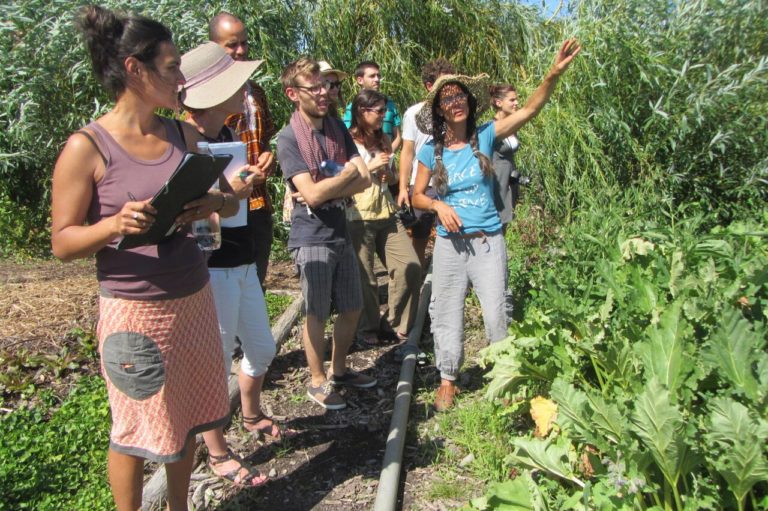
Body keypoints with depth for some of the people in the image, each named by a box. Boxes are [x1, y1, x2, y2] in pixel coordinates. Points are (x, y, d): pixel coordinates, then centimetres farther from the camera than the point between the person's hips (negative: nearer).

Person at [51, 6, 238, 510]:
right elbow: (63, 242, -7)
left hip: (194, 299, 5)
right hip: (134, 309, -5)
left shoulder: (183, 135, 5)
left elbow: (231, 199, 10)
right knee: (136, 430, 10)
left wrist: (212, 203, -12)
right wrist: (115, 224, -26)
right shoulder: (86, 148, -10)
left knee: (187, 416, 17)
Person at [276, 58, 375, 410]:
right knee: (317, 315, 5)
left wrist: (326, 190, -15)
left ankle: (339, 369, 35)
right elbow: (312, 194, -22)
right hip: (311, 239, -6)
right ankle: (318, 381, 24)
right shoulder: (288, 139, -12)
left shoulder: (337, 127, 7)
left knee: (352, 308, 15)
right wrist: (349, 173, -10)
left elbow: (364, 181, 0)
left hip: (340, 233, 7)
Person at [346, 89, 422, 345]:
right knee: (365, 277, 0)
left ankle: (400, 324, 16)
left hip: (386, 213, 6)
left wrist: (387, 173, 2)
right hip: (358, 218, -6)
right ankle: (368, 329, 22)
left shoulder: (383, 140, 14)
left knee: (411, 267, 0)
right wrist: (370, 166, -15)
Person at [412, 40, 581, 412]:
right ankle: (447, 380, 28)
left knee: (496, 314, 3)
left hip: (488, 241, -1)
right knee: (446, 314, 9)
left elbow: (530, 109, -12)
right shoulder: (431, 152, -1)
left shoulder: (485, 137, -3)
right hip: (449, 244, 1)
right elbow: (417, 195, 7)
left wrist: (554, 73, -25)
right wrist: (438, 205, -13)